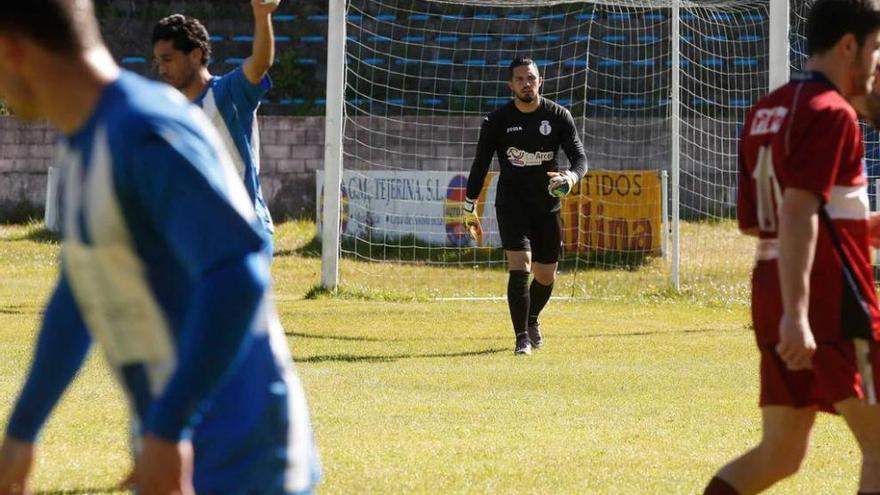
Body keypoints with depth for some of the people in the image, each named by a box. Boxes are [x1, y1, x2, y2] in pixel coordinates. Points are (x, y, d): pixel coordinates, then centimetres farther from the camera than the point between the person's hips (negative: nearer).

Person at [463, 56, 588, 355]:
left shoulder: (558, 117, -3)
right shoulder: (498, 121, -5)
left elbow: (580, 157, -7)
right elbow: (480, 165, 3)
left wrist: (570, 177, -31)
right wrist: (470, 209, 4)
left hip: (547, 207, 2)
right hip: (511, 205, -2)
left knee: (546, 277, 9)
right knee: (520, 267, -20)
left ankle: (532, 320, 40)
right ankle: (522, 338, -15)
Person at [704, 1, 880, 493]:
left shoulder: (765, 113, 16)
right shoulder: (831, 113, -11)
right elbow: (799, 213, -22)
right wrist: (796, 312, -29)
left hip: (771, 295, 9)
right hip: (831, 299, -9)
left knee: (779, 454, 12)